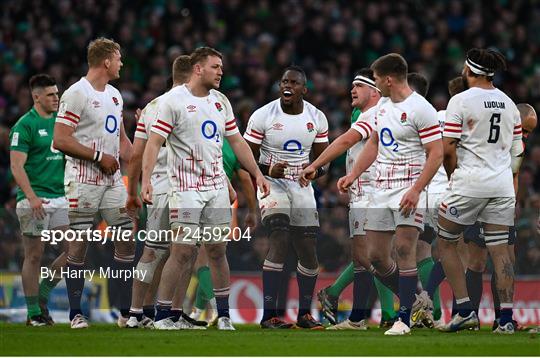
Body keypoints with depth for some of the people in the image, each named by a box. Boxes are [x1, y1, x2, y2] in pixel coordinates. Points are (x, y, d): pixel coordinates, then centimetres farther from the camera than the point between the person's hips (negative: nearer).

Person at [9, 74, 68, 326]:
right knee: (34, 256, -2)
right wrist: (31, 197, -23)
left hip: (61, 198, 7)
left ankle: (41, 294, 15)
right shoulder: (24, 125, -7)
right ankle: (34, 313, 4)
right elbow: (17, 166, -13)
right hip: (35, 199, -7)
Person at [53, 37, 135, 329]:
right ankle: (76, 313, 4)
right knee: (79, 242, -3)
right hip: (83, 180, -8)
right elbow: (61, 141, -16)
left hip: (112, 179, 8)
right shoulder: (77, 94, -11)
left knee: (126, 239, 3)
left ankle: (127, 311, 8)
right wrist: (98, 157, -13)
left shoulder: (114, 95, 15)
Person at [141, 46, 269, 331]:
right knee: (183, 252, -10)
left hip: (217, 187, 6)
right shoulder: (174, 100, -8)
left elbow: (236, 141, 19)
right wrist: (145, 180, -22)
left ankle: (224, 316, 12)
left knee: (217, 250, 6)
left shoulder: (220, 102, 11)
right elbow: (154, 142, -12)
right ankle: (162, 316, -2)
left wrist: (257, 174, 16)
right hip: (186, 188, -6)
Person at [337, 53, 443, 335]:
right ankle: (413, 299, 23)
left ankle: (404, 318, -13)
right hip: (382, 189, 8)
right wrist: (352, 175, 17)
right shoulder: (383, 104, 14)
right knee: (376, 256, 4)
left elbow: (436, 154, -15)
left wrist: (415, 191, -22)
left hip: (409, 186, -8)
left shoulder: (420, 109, -12)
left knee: (404, 248, -17)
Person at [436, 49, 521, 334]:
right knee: (499, 249, 5)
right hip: (503, 184, 5)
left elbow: (447, 149, -9)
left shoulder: (460, 101, -7)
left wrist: (453, 175, 6)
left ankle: (465, 310, -1)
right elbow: (516, 150, 13)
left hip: (470, 182, -5)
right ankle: (506, 318, -1)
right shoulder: (509, 104, 10)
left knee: (446, 242, 8)